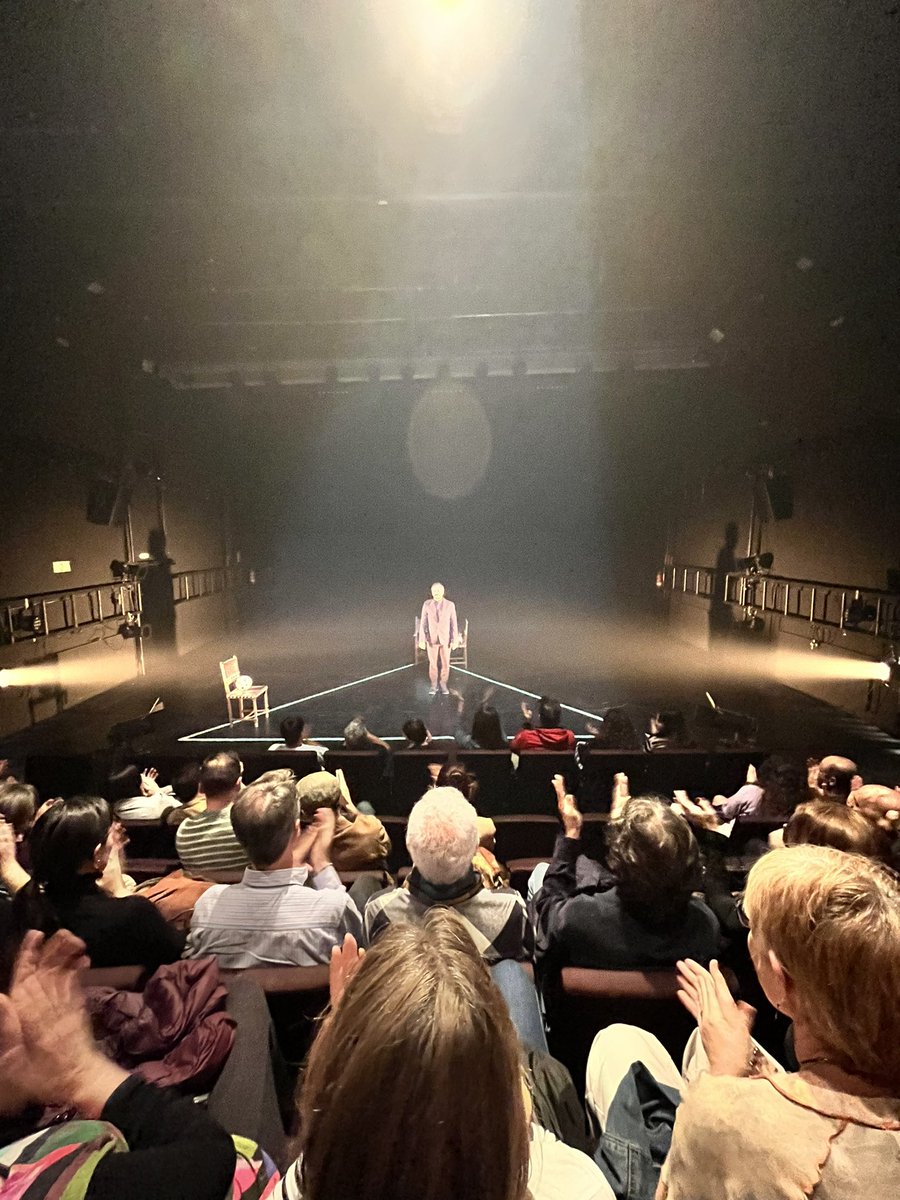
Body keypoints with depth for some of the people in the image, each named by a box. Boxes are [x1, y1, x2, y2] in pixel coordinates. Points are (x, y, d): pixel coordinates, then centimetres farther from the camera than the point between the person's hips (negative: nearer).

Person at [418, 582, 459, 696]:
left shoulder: (450, 605, -6)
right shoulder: (427, 604, -6)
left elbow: (453, 624, -4)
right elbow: (423, 623, -4)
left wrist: (455, 641, -7)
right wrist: (421, 640, -8)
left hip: (445, 639, 0)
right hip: (432, 639, 0)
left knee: (445, 663, 5)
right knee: (433, 663, 7)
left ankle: (443, 684, 22)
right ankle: (434, 684, 22)